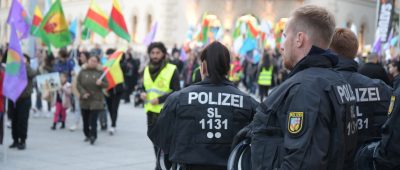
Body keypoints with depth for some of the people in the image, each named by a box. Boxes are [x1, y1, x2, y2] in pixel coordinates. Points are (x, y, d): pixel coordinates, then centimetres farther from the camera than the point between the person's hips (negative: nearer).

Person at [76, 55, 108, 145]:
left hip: (96, 100, -2)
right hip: (84, 100, 2)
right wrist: (83, 93, -13)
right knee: (85, 120, 10)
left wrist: (101, 83, -19)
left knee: (93, 120, -11)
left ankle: (93, 136, -8)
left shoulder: (100, 72, 1)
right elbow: (78, 84, 1)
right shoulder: (83, 71, 4)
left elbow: (106, 84, 3)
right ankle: (87, 135, 26)